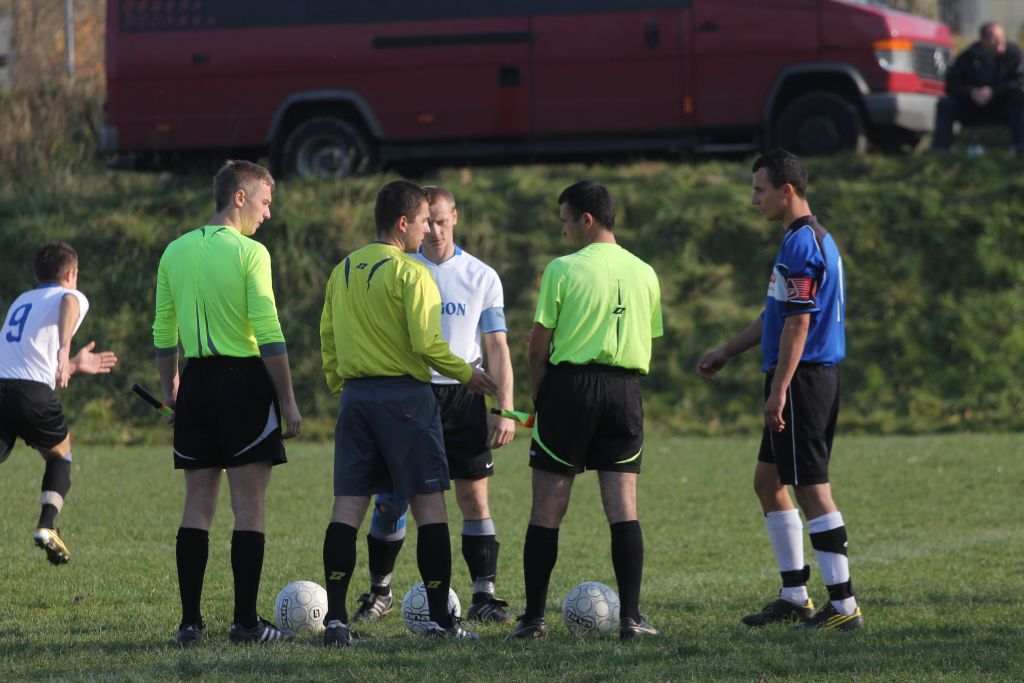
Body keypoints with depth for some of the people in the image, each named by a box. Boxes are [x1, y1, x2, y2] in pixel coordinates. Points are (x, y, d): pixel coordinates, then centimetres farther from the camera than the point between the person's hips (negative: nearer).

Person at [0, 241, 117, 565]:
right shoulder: (73, 297, 12)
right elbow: (69, 303, -17)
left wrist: (73, 366, 46)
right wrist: (65, 349, -31)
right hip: (33, 393, -3)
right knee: (60, 454, 23)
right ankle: (47, 526, 5)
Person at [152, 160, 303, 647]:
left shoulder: (175, 252, 9)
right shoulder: (249, 253, -9)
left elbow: (163, 332, 12)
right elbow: (269, 333, -13)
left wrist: (169, 390, 21)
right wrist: (288, 401, -9)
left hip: (195, 382, 6)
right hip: (244, 378, -5)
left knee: (197, 505, 8)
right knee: (249, 507, -1)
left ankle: (190, 622, 5)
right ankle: (246, 622, -1)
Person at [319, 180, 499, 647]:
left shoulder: (343, 271, 10)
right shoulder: (411, 274, -10)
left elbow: (327, 336, 13)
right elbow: (426, 344, -17)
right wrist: (467, 376, -4)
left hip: (355, 394, 6)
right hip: (405, 395, -6)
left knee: (348, 505, 4)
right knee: (429, 505, 0)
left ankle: (335, 618, -3)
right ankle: (440, 618, 0)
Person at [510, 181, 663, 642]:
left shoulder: (563, 270, -6)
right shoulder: (644, 274, 9)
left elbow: (539, 346, -4)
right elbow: (649, 342, 13)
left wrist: (538, 397, 7)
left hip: (571, 384, -4)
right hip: (626, 390, 4)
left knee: (547, 508, 3)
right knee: (623, 506, 3)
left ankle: (534, 617, 5)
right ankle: (631, 616, -5)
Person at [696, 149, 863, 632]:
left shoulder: (801, 245, -16)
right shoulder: (815, 239, 17)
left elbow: (798, 324, -21)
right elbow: (777, 315, 26)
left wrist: (778, 391, -21)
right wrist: (727, 352, 32)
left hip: (800, 378, -11)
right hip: (815, 378, 11)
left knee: (812, 490, -8)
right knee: (768, 482, 17)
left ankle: (843, 605, -6)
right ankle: (794, 597, 19)